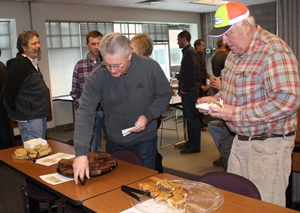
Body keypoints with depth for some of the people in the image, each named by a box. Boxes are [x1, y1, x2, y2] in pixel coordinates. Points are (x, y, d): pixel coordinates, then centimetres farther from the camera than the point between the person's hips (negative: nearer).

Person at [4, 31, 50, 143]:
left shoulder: (33, 63, 15)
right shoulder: (18, 65, -16)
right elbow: (9, 92, -17)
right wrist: (14, 114, -5)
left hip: (40, 116, 10)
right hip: (29, 119, -10)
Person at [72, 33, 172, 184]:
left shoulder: (150, 67, -18)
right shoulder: (96, 78, -19)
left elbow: (164, 95, -3)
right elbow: (85, 112, -25)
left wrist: (148, 116, -21)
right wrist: (81, 153, -35)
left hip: (145, 139, -1)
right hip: (115, 142, 1)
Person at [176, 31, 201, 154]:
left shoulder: (190, 52, -13)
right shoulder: (187, 51, 19)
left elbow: (191, 73, -21)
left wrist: (184, 88, -16)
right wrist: (181, 87, 16)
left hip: (189, 91, -11)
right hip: (187, 91, 11)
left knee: (192, 118, -5)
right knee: (189, 117, 15)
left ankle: (195, 146, 2)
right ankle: (191, 142, 25)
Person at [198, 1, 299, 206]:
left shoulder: (273, 50, -19)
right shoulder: (236, 53, 11)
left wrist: (237, 114, -26)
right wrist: (217, 99, 4)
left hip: (268, 145, -8)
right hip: (241, 141, 8)